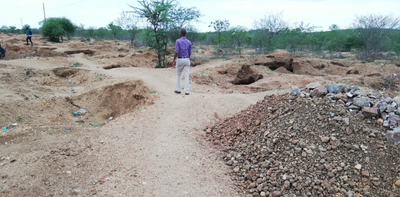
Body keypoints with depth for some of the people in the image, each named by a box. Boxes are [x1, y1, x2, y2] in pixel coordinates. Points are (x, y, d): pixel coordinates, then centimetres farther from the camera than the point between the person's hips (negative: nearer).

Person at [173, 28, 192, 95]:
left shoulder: (178, 41, -8)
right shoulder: (189, 42, 6)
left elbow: (176, 52, -15)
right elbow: (190, 53, 11)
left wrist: (174, 61, -8)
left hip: (180, 60, -3)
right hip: (187, 60, 3)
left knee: (178, 75, 14)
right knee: (186, 76, 1)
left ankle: (178, 89, 16)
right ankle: (186, 91, -3)